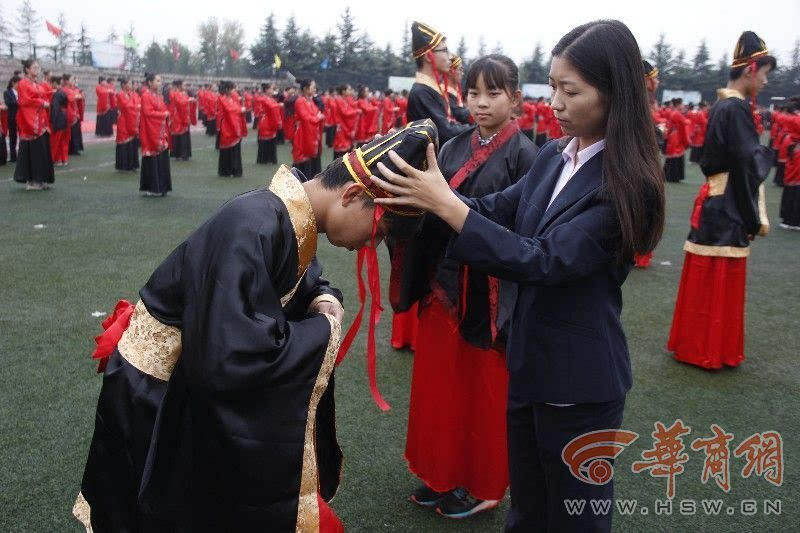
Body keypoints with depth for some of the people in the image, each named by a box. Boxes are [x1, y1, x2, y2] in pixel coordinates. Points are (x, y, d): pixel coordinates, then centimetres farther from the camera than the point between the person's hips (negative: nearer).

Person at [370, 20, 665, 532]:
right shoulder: (554, 155, 1)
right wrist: (427, 193, -13)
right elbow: (496, 209, 4)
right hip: (530, 362, 7)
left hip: (580, 380, -7)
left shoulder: (628, 184, -21)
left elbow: (542, 261, -27)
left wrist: (446, 204, -29)